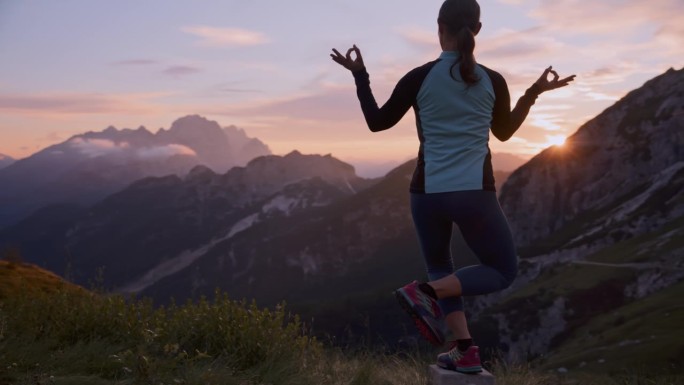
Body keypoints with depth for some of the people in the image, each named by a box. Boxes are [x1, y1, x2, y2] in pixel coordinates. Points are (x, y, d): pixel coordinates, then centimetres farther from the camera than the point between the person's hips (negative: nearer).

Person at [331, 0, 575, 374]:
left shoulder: (420, 77, -3)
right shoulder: (493, 81, 1)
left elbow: (377, 122, 6)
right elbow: (505, 131, 17)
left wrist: (359, 75, 15)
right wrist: (535, 92, 27)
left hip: (428, 192, 2)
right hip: (475, 193, -1)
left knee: (441, 269, 23)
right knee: (504, 271, 14)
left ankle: (465, 351, 11)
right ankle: (426, 292, -9)